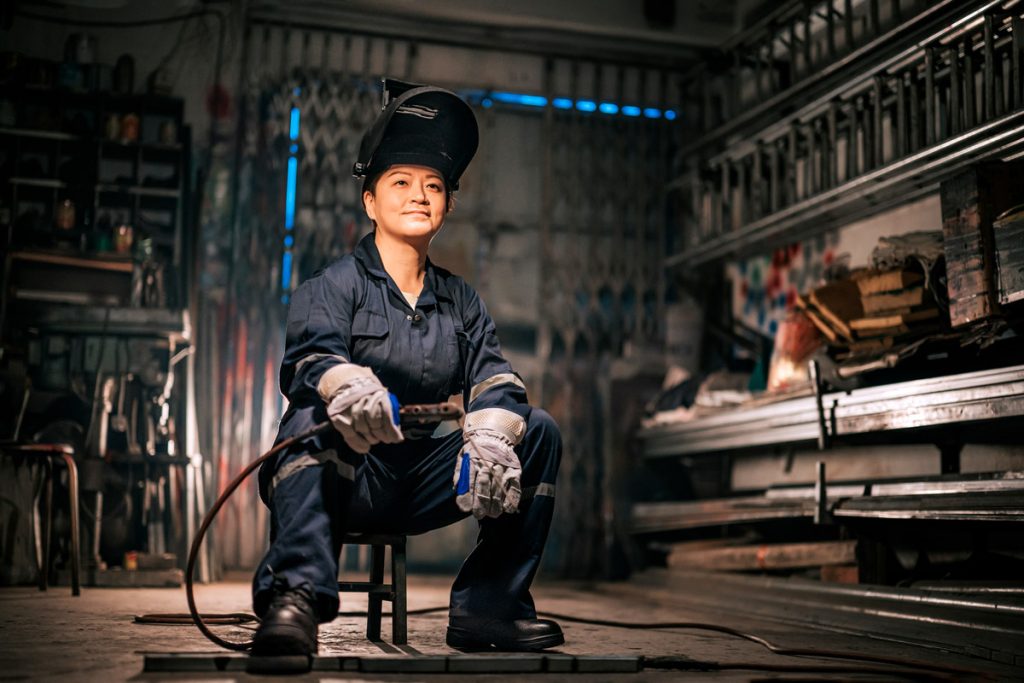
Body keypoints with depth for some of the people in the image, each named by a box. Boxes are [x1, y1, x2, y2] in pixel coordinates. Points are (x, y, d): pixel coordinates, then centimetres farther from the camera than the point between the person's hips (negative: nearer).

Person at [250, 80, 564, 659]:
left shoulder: (461, 301, 14)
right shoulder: (334, 285, 0)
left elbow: (492, 376, -2)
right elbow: (314, 354, -21)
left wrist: (490, 434, -26)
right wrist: (349, 388, -46)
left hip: (425, 482, 4)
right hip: (350, 480, -4)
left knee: (539, 430, -10)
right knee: (312, 419, -33)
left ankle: (487, 605, -10)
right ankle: (296, 595, -43)